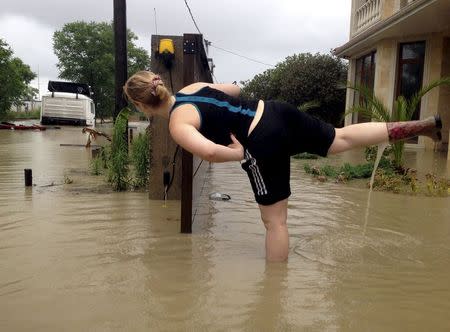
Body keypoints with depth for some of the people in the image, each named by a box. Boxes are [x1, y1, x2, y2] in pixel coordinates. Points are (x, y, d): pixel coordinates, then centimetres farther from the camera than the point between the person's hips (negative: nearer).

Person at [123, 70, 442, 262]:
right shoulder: (193, 86, 14)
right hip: (276, 111, 7)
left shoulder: (177, 124, -7)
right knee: (343, 138, 20)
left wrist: (238, 154, -8)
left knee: (275, 220, 6)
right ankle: (422, 125, 24)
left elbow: (209, 152, -26)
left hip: (263, 144, -7)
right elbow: (236, 89, 26)